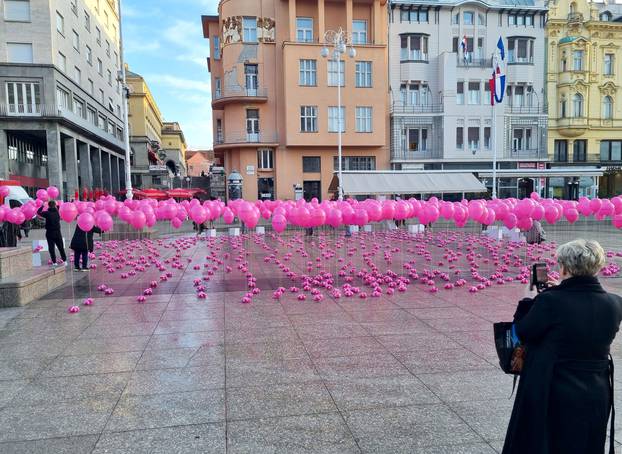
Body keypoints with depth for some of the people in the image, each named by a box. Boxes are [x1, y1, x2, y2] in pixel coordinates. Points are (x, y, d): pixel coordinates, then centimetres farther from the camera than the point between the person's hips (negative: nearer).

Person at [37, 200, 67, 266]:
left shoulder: (47, 213, -12)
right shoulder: (57, 212, -3)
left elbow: (38, 212, 0)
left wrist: (42, 206, 9)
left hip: (50, 233, -3)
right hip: (57, 232, 3)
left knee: (51, 248, 3)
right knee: (61, 247, 12)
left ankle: (54, 262, 1)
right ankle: (64, 260, 15)